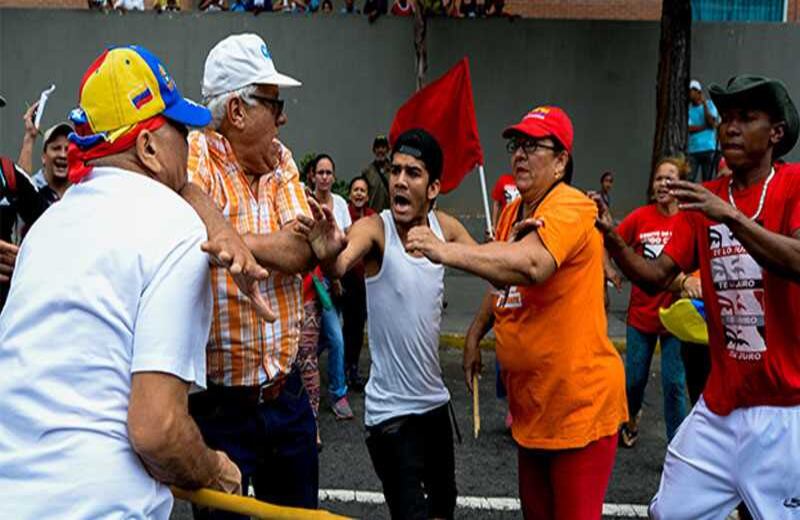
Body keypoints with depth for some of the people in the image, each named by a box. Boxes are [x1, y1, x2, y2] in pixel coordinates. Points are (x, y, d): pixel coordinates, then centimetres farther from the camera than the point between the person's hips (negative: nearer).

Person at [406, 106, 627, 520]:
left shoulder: (571, 208, -18)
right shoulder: (511, 212, 9)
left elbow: (531, 265, -38)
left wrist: (445, 251, -43)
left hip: (579, 404, -8)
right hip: (530, 403, 8)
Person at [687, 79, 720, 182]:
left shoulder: (709, 104, 7)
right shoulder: (688, 108, 7)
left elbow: (712, 123, -6)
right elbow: (689, 128, -3)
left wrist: (704, 105, -9)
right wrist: (705, 126, -6)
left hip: (709, 148, 0)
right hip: (692, 150, 0)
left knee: (707, 180, 2)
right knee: (689, 179, -9)